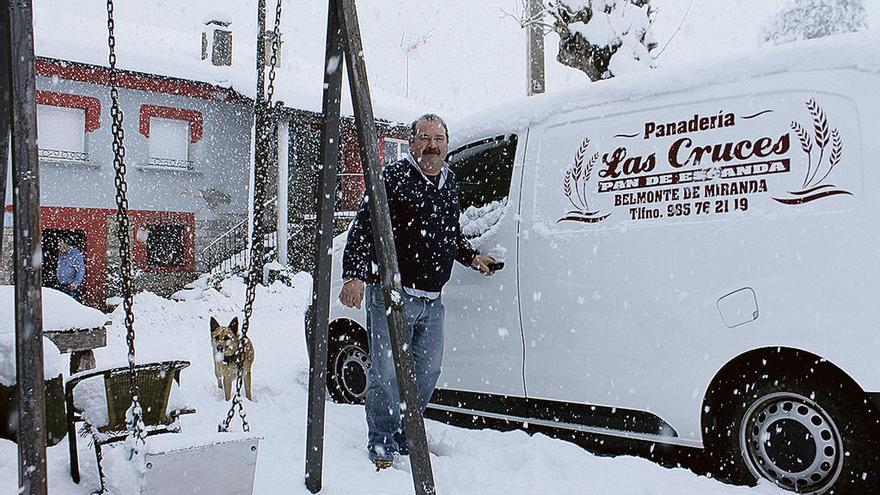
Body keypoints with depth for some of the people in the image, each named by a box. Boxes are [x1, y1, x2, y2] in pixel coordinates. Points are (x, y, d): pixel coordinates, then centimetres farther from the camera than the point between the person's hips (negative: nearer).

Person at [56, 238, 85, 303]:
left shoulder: (76, 254, -13)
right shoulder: (61, 254, 12)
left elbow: (81, 271, -17)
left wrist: (76, 283, -25)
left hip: (73, 287, -7)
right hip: (61, 286, 7)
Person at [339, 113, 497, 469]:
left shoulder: (450, 183, 16)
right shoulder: (393, 178, -7)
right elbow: (363, 228, -14)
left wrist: (471, 258, 18)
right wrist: (354, 276, -23)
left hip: (432, 299, 8)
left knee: (429, 369, 14)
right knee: (388, 370, -6)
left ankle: (404, 436, 30)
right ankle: (381, 443, 9)